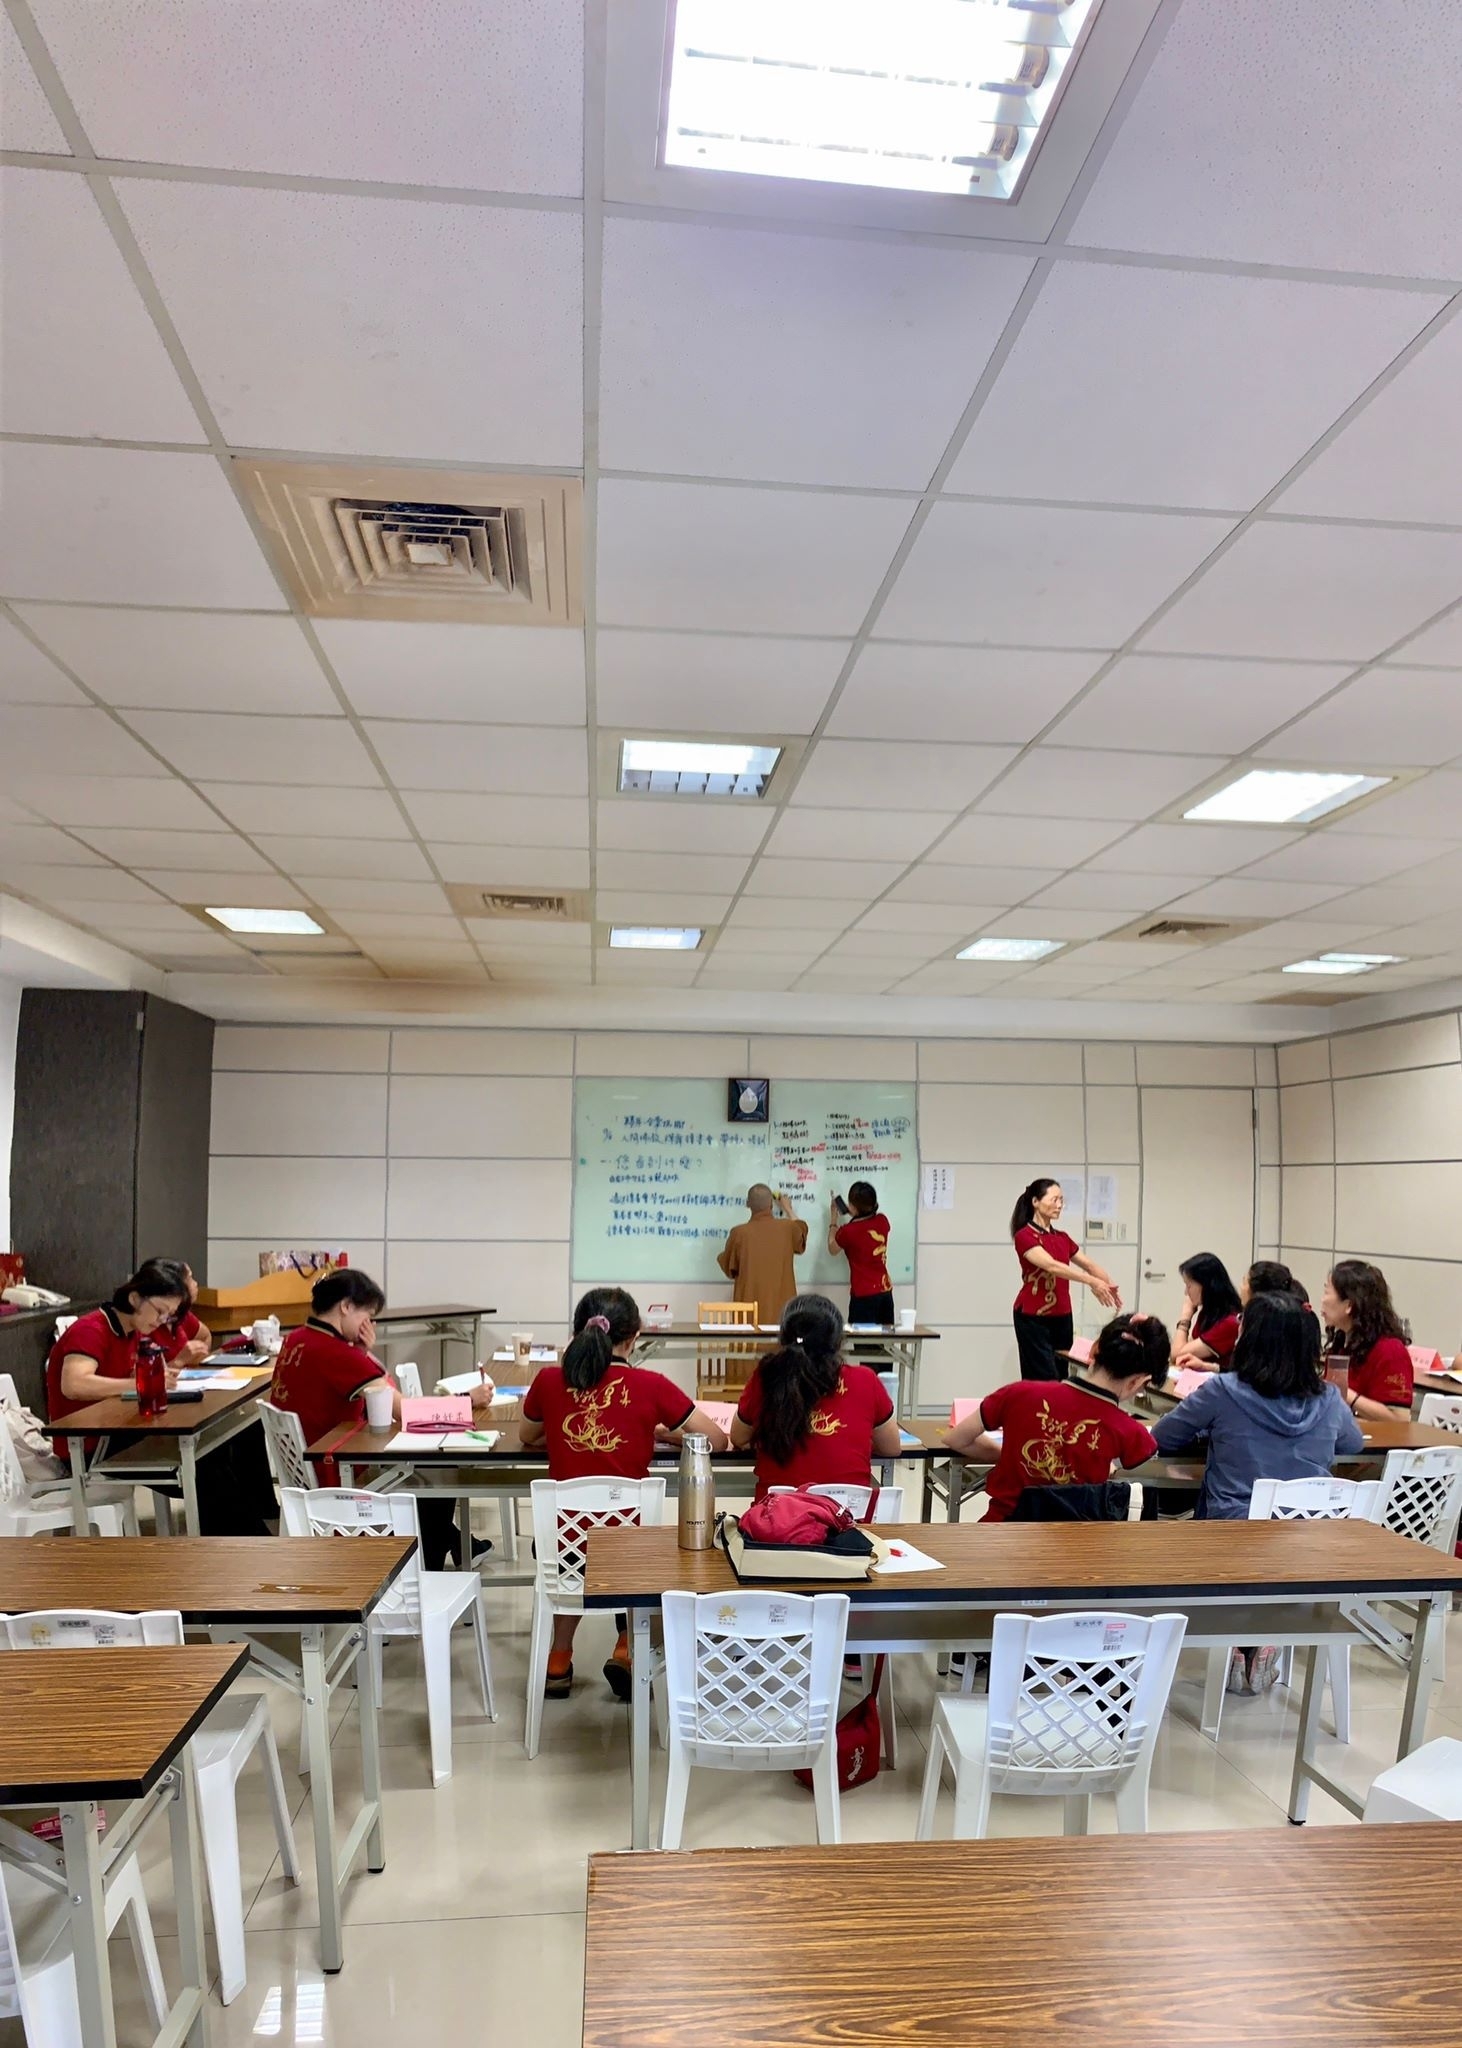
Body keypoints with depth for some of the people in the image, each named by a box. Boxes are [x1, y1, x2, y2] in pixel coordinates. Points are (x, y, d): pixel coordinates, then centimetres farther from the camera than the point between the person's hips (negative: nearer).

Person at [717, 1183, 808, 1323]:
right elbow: (801, 1229, 22)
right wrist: (788, 1209, 37)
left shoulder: (739, 1233, -10)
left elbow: (729, 1269, 5)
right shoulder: (787, 1228, -5)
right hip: (781, 1309, 2)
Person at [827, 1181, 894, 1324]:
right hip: (886, 1291, 6)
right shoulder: (882, 1221, 0)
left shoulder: (848, 1231, -16)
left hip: (864, 1296, -6)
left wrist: (834, 1217, 11)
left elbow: (832, 1248, 5)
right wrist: (855, 1215, 19)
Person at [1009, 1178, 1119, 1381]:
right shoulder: (1024, 1236, -11)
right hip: (1033, 1317, -7)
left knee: (1061, 1377, 7)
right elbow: (1051, 1266, -23)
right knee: (1044, 1380, -9)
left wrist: (1109, 1284, -13)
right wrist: (1091, 1282, -32)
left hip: (1062, 1317, 7)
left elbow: (1088, 1264, 8)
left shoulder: (1062, 1238, 13)